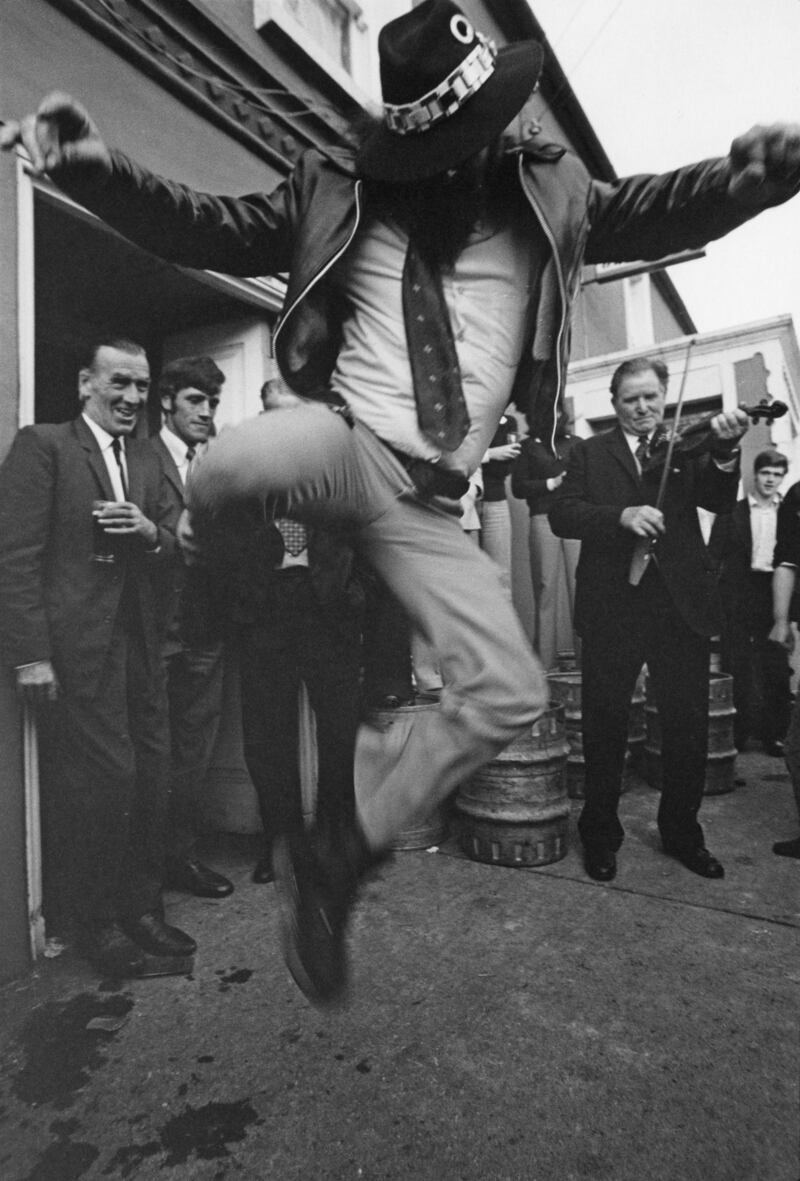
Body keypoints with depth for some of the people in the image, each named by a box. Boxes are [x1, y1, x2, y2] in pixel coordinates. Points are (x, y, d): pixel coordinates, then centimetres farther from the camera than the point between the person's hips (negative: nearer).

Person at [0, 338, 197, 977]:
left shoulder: (147, 456, 16)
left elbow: (174, 546, 17)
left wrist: (151, 530, -6)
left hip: (143, 643, 6)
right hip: (81, 645, -6)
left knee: (151, 778, 10)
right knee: (105, 779, -1)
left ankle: (143, 909, 28)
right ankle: (99, 924, 22)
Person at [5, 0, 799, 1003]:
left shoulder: (547, 191, 13)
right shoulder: (341, 188, 8)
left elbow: (654, 213, 6)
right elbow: (214, 229, 8)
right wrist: (98, 170, -6)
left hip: (427, 501, 3)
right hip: (347, 446, -2)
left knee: (507, 694, -7)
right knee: (233, 464, -40)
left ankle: (338, 856, 8)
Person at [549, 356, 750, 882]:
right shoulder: (589, 453, 10)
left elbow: (720, 501, -3)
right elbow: (562, 515, -3)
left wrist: (725, 449, -21)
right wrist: (622, 515, -19)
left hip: (683, 606, 1)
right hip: (611, 608, -1)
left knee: (689, 729, 9)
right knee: (604, 730, 7)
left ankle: (682, 831, 30)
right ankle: (601, 834, 25)